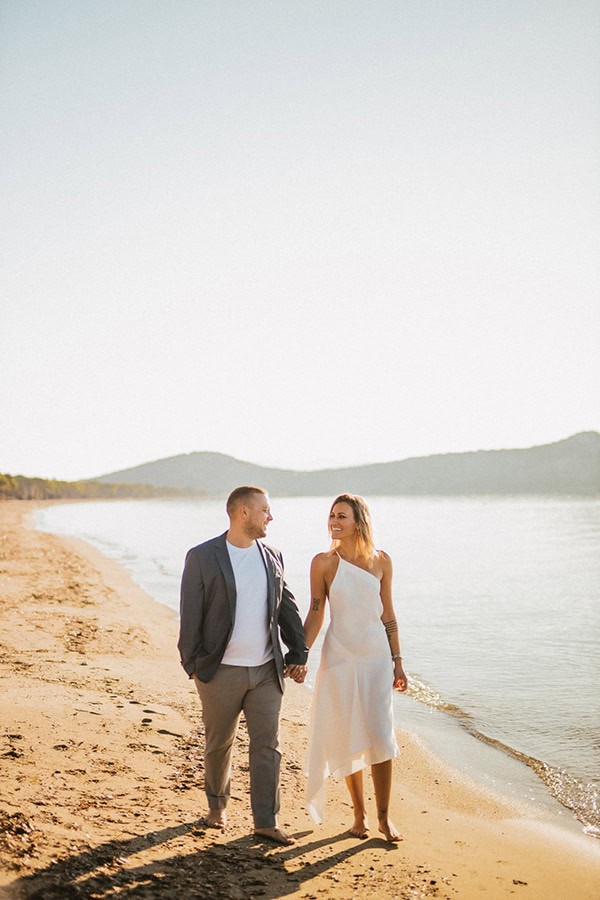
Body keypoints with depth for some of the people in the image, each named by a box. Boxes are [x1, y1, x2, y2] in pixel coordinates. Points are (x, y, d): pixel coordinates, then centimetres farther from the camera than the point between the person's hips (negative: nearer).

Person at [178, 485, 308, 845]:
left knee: (268, 746, 3)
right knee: (218, 744, 14)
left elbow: (288, 607, 10)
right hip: (221, 671, -3)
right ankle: (217, 804, 37)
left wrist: (299, 653, 6)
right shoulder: (202, 558, -9)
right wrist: (193, 665, -7)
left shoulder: (272, 556, 5)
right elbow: (190, 616, -8)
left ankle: (266, 822, 12)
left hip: (266, 671, 4)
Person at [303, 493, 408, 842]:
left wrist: (397, 661, 7)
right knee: (348, 739, 7)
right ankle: (360, 814, 23)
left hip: (377, 657, 1)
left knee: (381, 737, -1)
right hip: (339, 658, -1)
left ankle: (384, 816, 14)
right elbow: (315, 615, 0)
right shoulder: (324, 562, -4)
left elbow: (388, 614, 7)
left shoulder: (381, 561, 1)